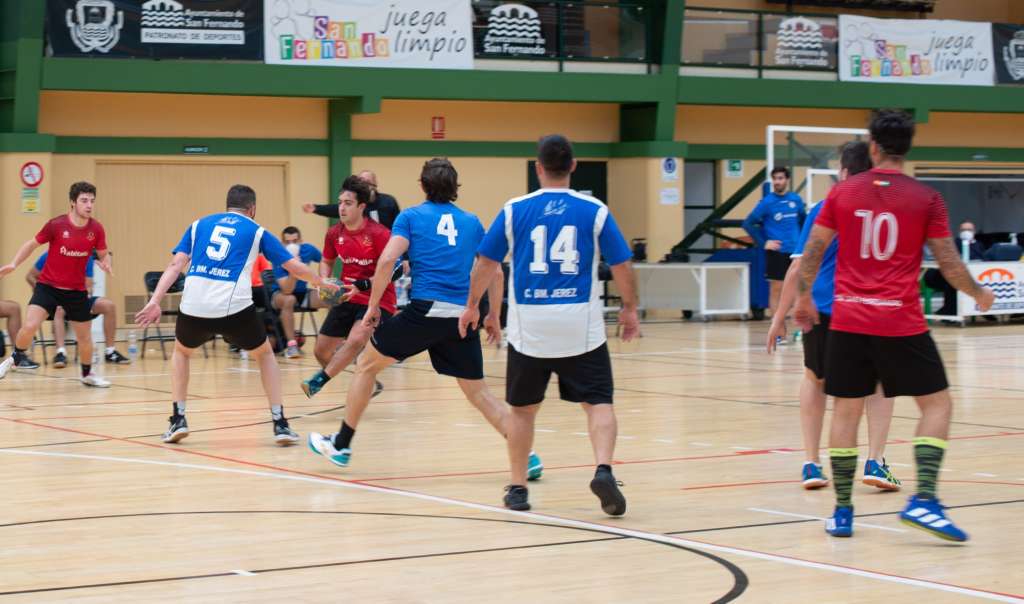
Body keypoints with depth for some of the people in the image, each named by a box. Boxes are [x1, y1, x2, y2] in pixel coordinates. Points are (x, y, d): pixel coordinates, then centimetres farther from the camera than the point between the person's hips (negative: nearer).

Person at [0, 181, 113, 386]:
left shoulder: (96, 229, -7)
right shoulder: (56, 225, -13)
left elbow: (103, 255, 8)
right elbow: (32, 244, 1)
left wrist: (106, 264, -16)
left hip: (76, 290, 3)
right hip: (48, 285, -2)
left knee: (85, 336, 10)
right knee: (30, 325, -18)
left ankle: (87, 374, 35)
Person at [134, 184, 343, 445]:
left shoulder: (199, 225, 23)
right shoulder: (256, 231, 18)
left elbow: (176, 264, 11)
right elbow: (296, 268, 18)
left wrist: (155, 302, 4)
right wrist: (322, 283, 36)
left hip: (194, 305, 2)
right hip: (234, 306, -2)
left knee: (181, 352, 32)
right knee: (265, 354, 25)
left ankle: (178, 420, 20)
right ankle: (280, 423, 16)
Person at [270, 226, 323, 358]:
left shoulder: (308, 250, -12)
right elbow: (287, 290, -33)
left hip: (302, 292, 5)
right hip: (280, 294, -5)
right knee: (289, 300, -40)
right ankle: (291, 345, -37)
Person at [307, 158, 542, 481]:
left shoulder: (411, 216, 6)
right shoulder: (472, 222, 16)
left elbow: (387, 260, -6)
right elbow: (495, 272, 14)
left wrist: (372, 306, 1)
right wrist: (493, 316, 24)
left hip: (426, 309, -3)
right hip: (464, 316, 3)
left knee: (366, 364, 16)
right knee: (479, 394, 11)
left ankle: (341, 444, 20)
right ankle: (527, 456, -1)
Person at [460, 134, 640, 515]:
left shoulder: (515, 210, 1)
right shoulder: (594, 211, -1)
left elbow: (486, 263, 6)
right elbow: (622, 266, 1)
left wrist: (472, 306, 20)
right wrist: (629, 308, 17)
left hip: (529, 326, 1)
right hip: (581, 326, -1)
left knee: (523, 408, 15)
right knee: (598, 402, 3)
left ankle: (517, 489, 19)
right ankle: (603, 470, -19)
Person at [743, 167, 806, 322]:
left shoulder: (796, 200, 5)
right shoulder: (767, 202, -6)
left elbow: (804, 220, 22)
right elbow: (748, 224, -7)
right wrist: (763, 243, -10)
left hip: (795, 251, 4)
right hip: (776, 252, -4)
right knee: (776, 290, 0)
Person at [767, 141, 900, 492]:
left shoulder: (824, 210, 4)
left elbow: (798, 269, 1)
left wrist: (780, 317, 6)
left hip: (822, 307, 0)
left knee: (815, 378, 23)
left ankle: (811, 464, 18)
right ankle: (875, 461, 2)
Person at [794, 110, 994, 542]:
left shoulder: (842, 193, 3)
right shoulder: (926, 199, -2)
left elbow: (812, 252, 6)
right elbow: (949, 265, -2)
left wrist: (804, 298, 22)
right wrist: (979, 294, 17)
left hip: (848, 320, 3)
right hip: (901, 323, -2)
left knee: (846, 410, 11)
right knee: (937, 404, 8)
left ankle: (842, 512, 11)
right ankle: (923, 500, -7)